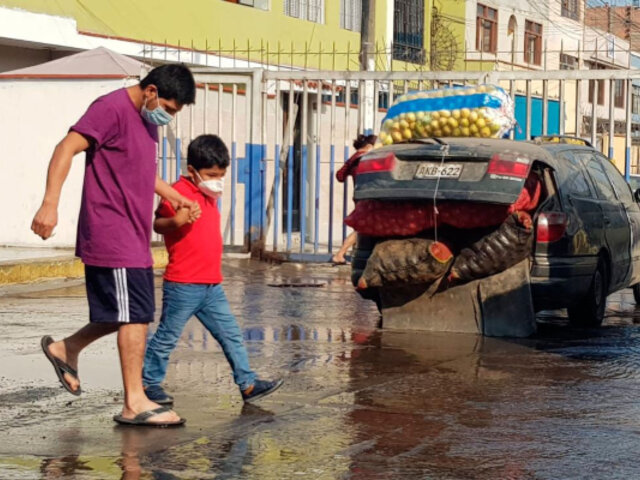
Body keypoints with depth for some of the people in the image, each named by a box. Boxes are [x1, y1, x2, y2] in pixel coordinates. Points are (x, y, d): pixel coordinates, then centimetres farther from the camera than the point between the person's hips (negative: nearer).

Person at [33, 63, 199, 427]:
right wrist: (50, 203, -29)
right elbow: (66, 149, -20)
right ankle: (135, 403, -2)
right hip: (111, 231, -10)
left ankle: (67, 349, 31)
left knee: (129, 313, 15)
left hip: (135, 236, 10)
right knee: (135, 314, -8)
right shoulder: (112, 109, -13)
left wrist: (178, 198, 17)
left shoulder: (147, 118, 16)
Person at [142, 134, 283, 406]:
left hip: (212, 287, 8)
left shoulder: (209, 196, 17)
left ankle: (247, 384, 9)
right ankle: (148, 382, 14)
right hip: (182, 287, -8)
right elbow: (158, 224, -14)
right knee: (167, 337, 2)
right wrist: (175, 221, -33)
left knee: (231, 335, 7)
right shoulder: (179, 193, -12)